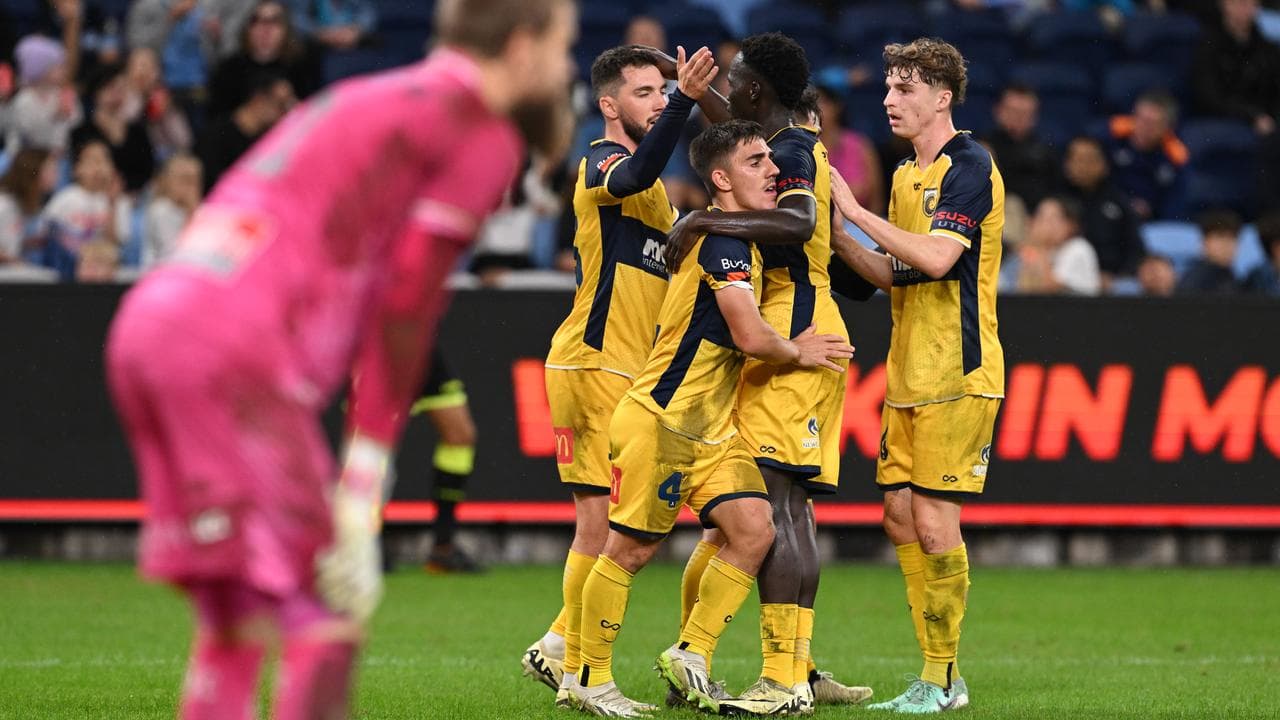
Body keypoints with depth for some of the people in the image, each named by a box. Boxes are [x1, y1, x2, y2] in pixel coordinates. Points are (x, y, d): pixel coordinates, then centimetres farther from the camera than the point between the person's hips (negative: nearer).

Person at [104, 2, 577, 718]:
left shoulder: (366, 102, 28)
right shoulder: (482, 133, 2)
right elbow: (407, 308, -7)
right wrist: (360, 503, -8)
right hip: (234, 352, -9)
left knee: (237, 623, 14)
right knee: (326, 627, -7)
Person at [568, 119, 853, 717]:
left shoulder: (742, 240, 14)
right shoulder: (723, 239, -17)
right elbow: (750, 336, -23)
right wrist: (798, 352, -5)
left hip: (711, 428, 9)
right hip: (660, 420, -9)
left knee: (753, 529, -6)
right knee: (630, 549, -2)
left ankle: (690, 658, 4)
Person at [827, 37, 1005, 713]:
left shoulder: (970, 167, -11)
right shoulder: (907, 174, 16)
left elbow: (937, 256, -24)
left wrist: (856, 211, -19)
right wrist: (834, 235, 8)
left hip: (957, 375, -9)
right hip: (908, 375, 9)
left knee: (933, 521, -10)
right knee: (899, 514, 7)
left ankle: (942, 679, -3)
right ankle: (938, 672, 12)